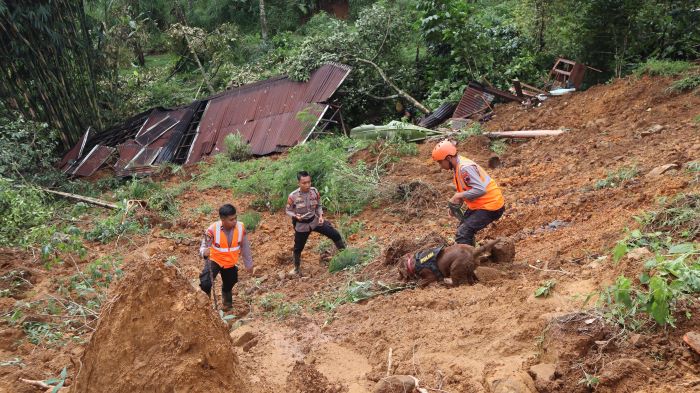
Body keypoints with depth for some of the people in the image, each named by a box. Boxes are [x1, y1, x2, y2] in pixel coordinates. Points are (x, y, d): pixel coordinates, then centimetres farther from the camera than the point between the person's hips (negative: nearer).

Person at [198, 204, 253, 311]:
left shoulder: (240, 227, -20)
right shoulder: (212, 230, -28)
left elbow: (245, 247, -5)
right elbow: (203, 247, -21)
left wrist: (248, 264, 5)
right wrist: (204, 252, -47)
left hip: (230, 263, 3)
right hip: (214, 260, -3)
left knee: (228, 286, 23)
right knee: (205, 284, -23)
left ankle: (227, 305, 55)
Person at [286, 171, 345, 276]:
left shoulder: (315, 192, -12)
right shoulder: (293, 196, -23)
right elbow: (288, 211, -8)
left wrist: (320, 216, -12)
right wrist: (295, 216, -28)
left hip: (315, 220, 3)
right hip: (301, 225, -3)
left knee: (335, 235, 1)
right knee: (298, 248, 11)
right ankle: (297, 268, 35)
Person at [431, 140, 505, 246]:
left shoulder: (465, 168, -25)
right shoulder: (457, 167, 6)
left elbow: (480, 190, -32)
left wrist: (459, 195, -22)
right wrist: (456, 205, 2)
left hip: (490, 206, -11)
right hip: (479, 205, 11)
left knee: (463, 234, -18)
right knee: (463, 228, 22)